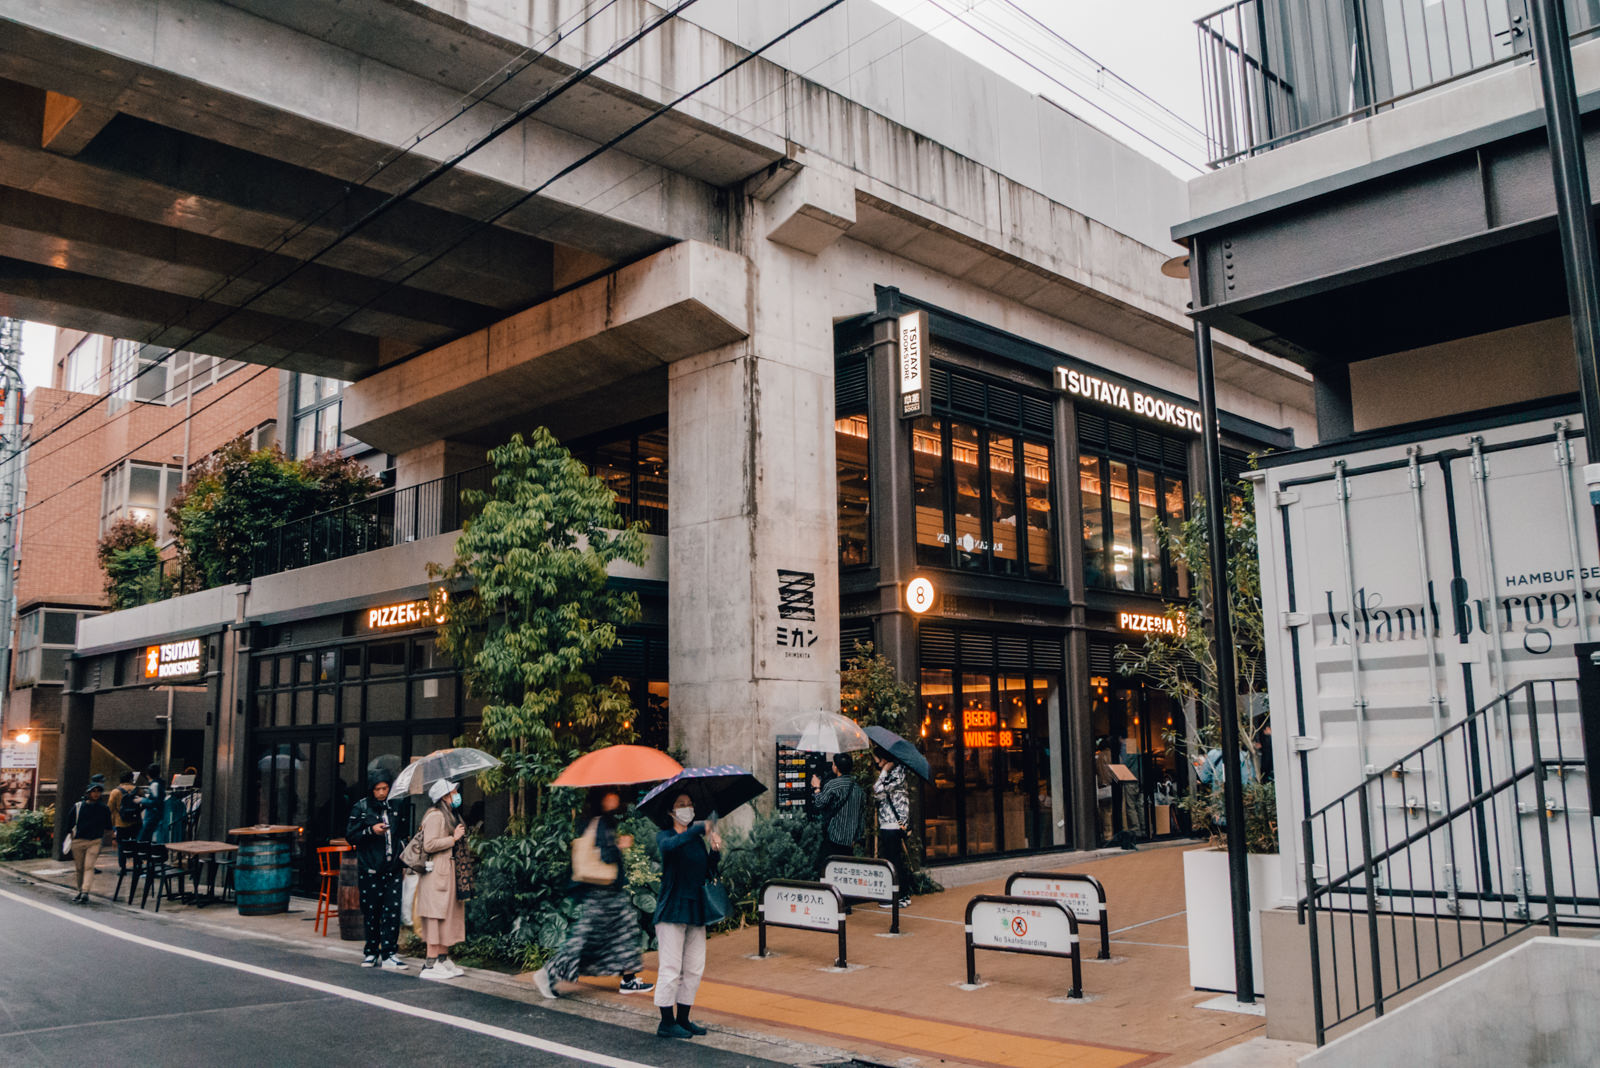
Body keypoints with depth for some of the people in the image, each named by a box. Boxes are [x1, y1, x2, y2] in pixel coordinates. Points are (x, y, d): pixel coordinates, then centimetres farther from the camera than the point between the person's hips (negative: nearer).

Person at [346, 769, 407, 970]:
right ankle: (371, 952, 17)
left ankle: (389, 954, -3)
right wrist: (371, 831, -16)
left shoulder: (395, 807, 9)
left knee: (392, 911, -5)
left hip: (393, 869, 2)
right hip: (369, 869, -1)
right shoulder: (361, 808, 2)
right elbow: (350, 835, -1)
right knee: (371, 912, 3)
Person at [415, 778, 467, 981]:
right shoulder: (436, 816, -12)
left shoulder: (451, 816, 18)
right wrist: (453, 838, -16)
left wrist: (460, 834, 13)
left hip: (450, 871, 10)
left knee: (450, 914, 11)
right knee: (437, 916, -8)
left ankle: (443, 959, 17)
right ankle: (431, 964, -6)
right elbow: (429, 845, -20)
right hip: (438, 872, -10)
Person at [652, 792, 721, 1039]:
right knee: (671, 968, -6)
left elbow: (708, 873, 10)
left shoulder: (698, 840, 15)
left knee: (694, 968, 8)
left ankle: (683, 1019, 20)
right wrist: (700, 828, -25)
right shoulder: (664, 836, -2)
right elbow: (669, 845, -28)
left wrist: (715, 851, -6)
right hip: (672, 908, -6)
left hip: (696, 909, 6)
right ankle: (666, 1023, 4)